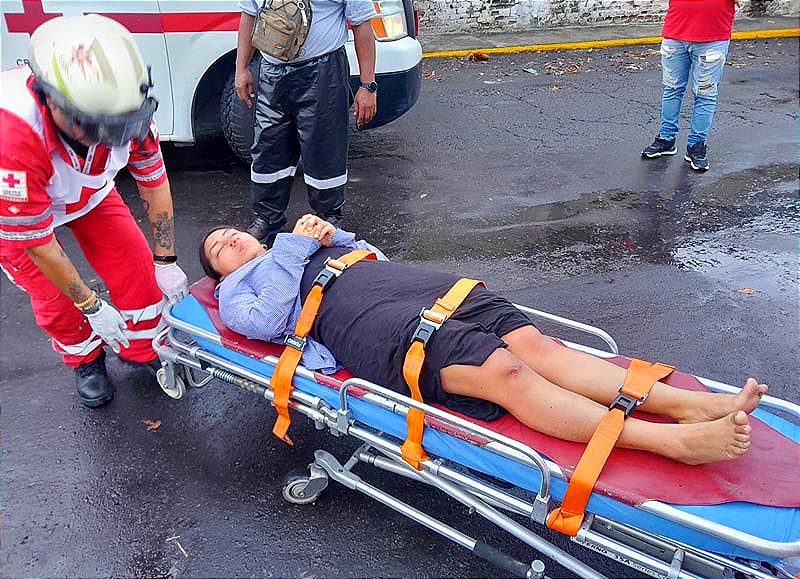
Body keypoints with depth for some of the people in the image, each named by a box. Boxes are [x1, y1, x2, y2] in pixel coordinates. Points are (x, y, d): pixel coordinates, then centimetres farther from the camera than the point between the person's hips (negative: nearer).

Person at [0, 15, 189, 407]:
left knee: (135, 266, -3)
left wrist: (166, 263, -9)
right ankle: (85, 361, 29)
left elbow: (153, 181, -16)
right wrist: (93, 308, -21)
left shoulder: (122, 104, -33)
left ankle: (143, 350, 23)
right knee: (56, 301, -3)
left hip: (88, 190, 3)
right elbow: (36, 242, -32)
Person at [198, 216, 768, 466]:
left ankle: (692, 403, -26)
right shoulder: (239, 288, 22)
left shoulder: (297, 245, 38)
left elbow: (375, 258, 33)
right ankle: (672, 440, -36)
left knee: (531, 341, -18)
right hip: (370, 322, -6)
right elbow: (269, 321, -1)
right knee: (502, 370, -28)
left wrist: (331, 236, 17)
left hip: (416, 283, 6)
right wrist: (297, 248, 4)